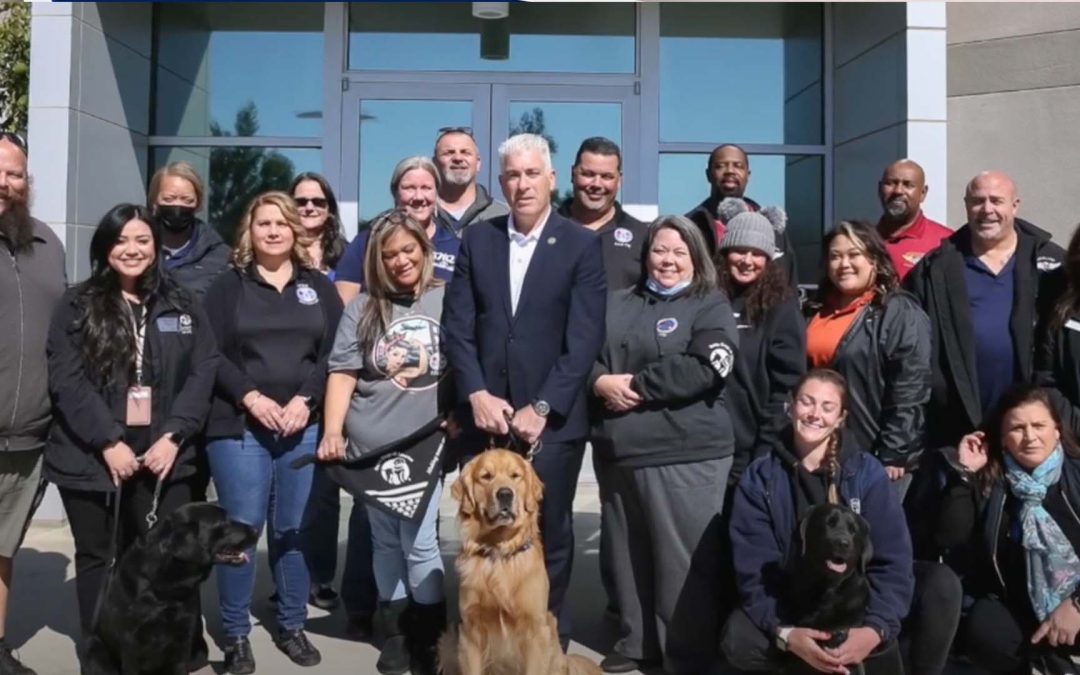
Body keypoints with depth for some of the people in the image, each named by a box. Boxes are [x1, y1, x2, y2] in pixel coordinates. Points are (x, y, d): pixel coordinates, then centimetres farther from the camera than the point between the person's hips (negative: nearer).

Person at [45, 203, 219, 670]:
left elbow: (203, 371, 3)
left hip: (163, 456, 1)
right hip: (92, 459, 0)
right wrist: (109, 442, -13)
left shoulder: (182, 305, 9)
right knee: (97, 559, 11)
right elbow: (66, 380, -5)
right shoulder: (76, 306, 3)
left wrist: (173, 436, -8)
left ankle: (187, 652, 11)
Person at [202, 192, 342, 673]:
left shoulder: (319, 286, 11)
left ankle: (292, 626, 21)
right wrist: (251, 398, -13)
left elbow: (334, 352, 4)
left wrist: (304, 401, -9)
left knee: (294, 528, 7)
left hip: (303, 426, 2)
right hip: (239, 425, -1)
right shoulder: (228, 286, 7)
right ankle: (235, 634, 13)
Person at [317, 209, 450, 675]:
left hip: (427, 441, -2)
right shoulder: (363, 307, 4)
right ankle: (396, 632, 25)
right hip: (371, 444, 2)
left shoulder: (447, 300, 0)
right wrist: (332, 432, -9)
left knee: (419, 542, -3)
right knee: (386, 541, 11)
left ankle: (430, 636, 14)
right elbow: (342, 374, 1)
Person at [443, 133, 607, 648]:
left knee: (548, 539, 10)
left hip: (551, 421, -2)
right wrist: (476, 395, -9)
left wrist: (542, 408, -14)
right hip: (485, 415, 2)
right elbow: (457, 326, 3)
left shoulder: (582, 245, -1)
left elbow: (584, 339, -8)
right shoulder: (477, 240, 8)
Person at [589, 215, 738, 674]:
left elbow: (704, 368, -13)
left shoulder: (711, 307, 1)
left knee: (684, 560, -2)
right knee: (628, 554, 14)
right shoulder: (617, 304, 15)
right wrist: (601, 381, -11)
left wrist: (634, 384, -13)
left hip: (686, 454, -5)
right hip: (619, 453, 5)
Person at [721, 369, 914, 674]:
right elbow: (754, 571, -12)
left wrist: (874, 629, -30)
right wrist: (787, 634, -31)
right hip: (786, 607, 0)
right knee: (738, 640, -30)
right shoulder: (758, 478, -5)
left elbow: (892, 563, -11)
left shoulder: (868, 472, -4)